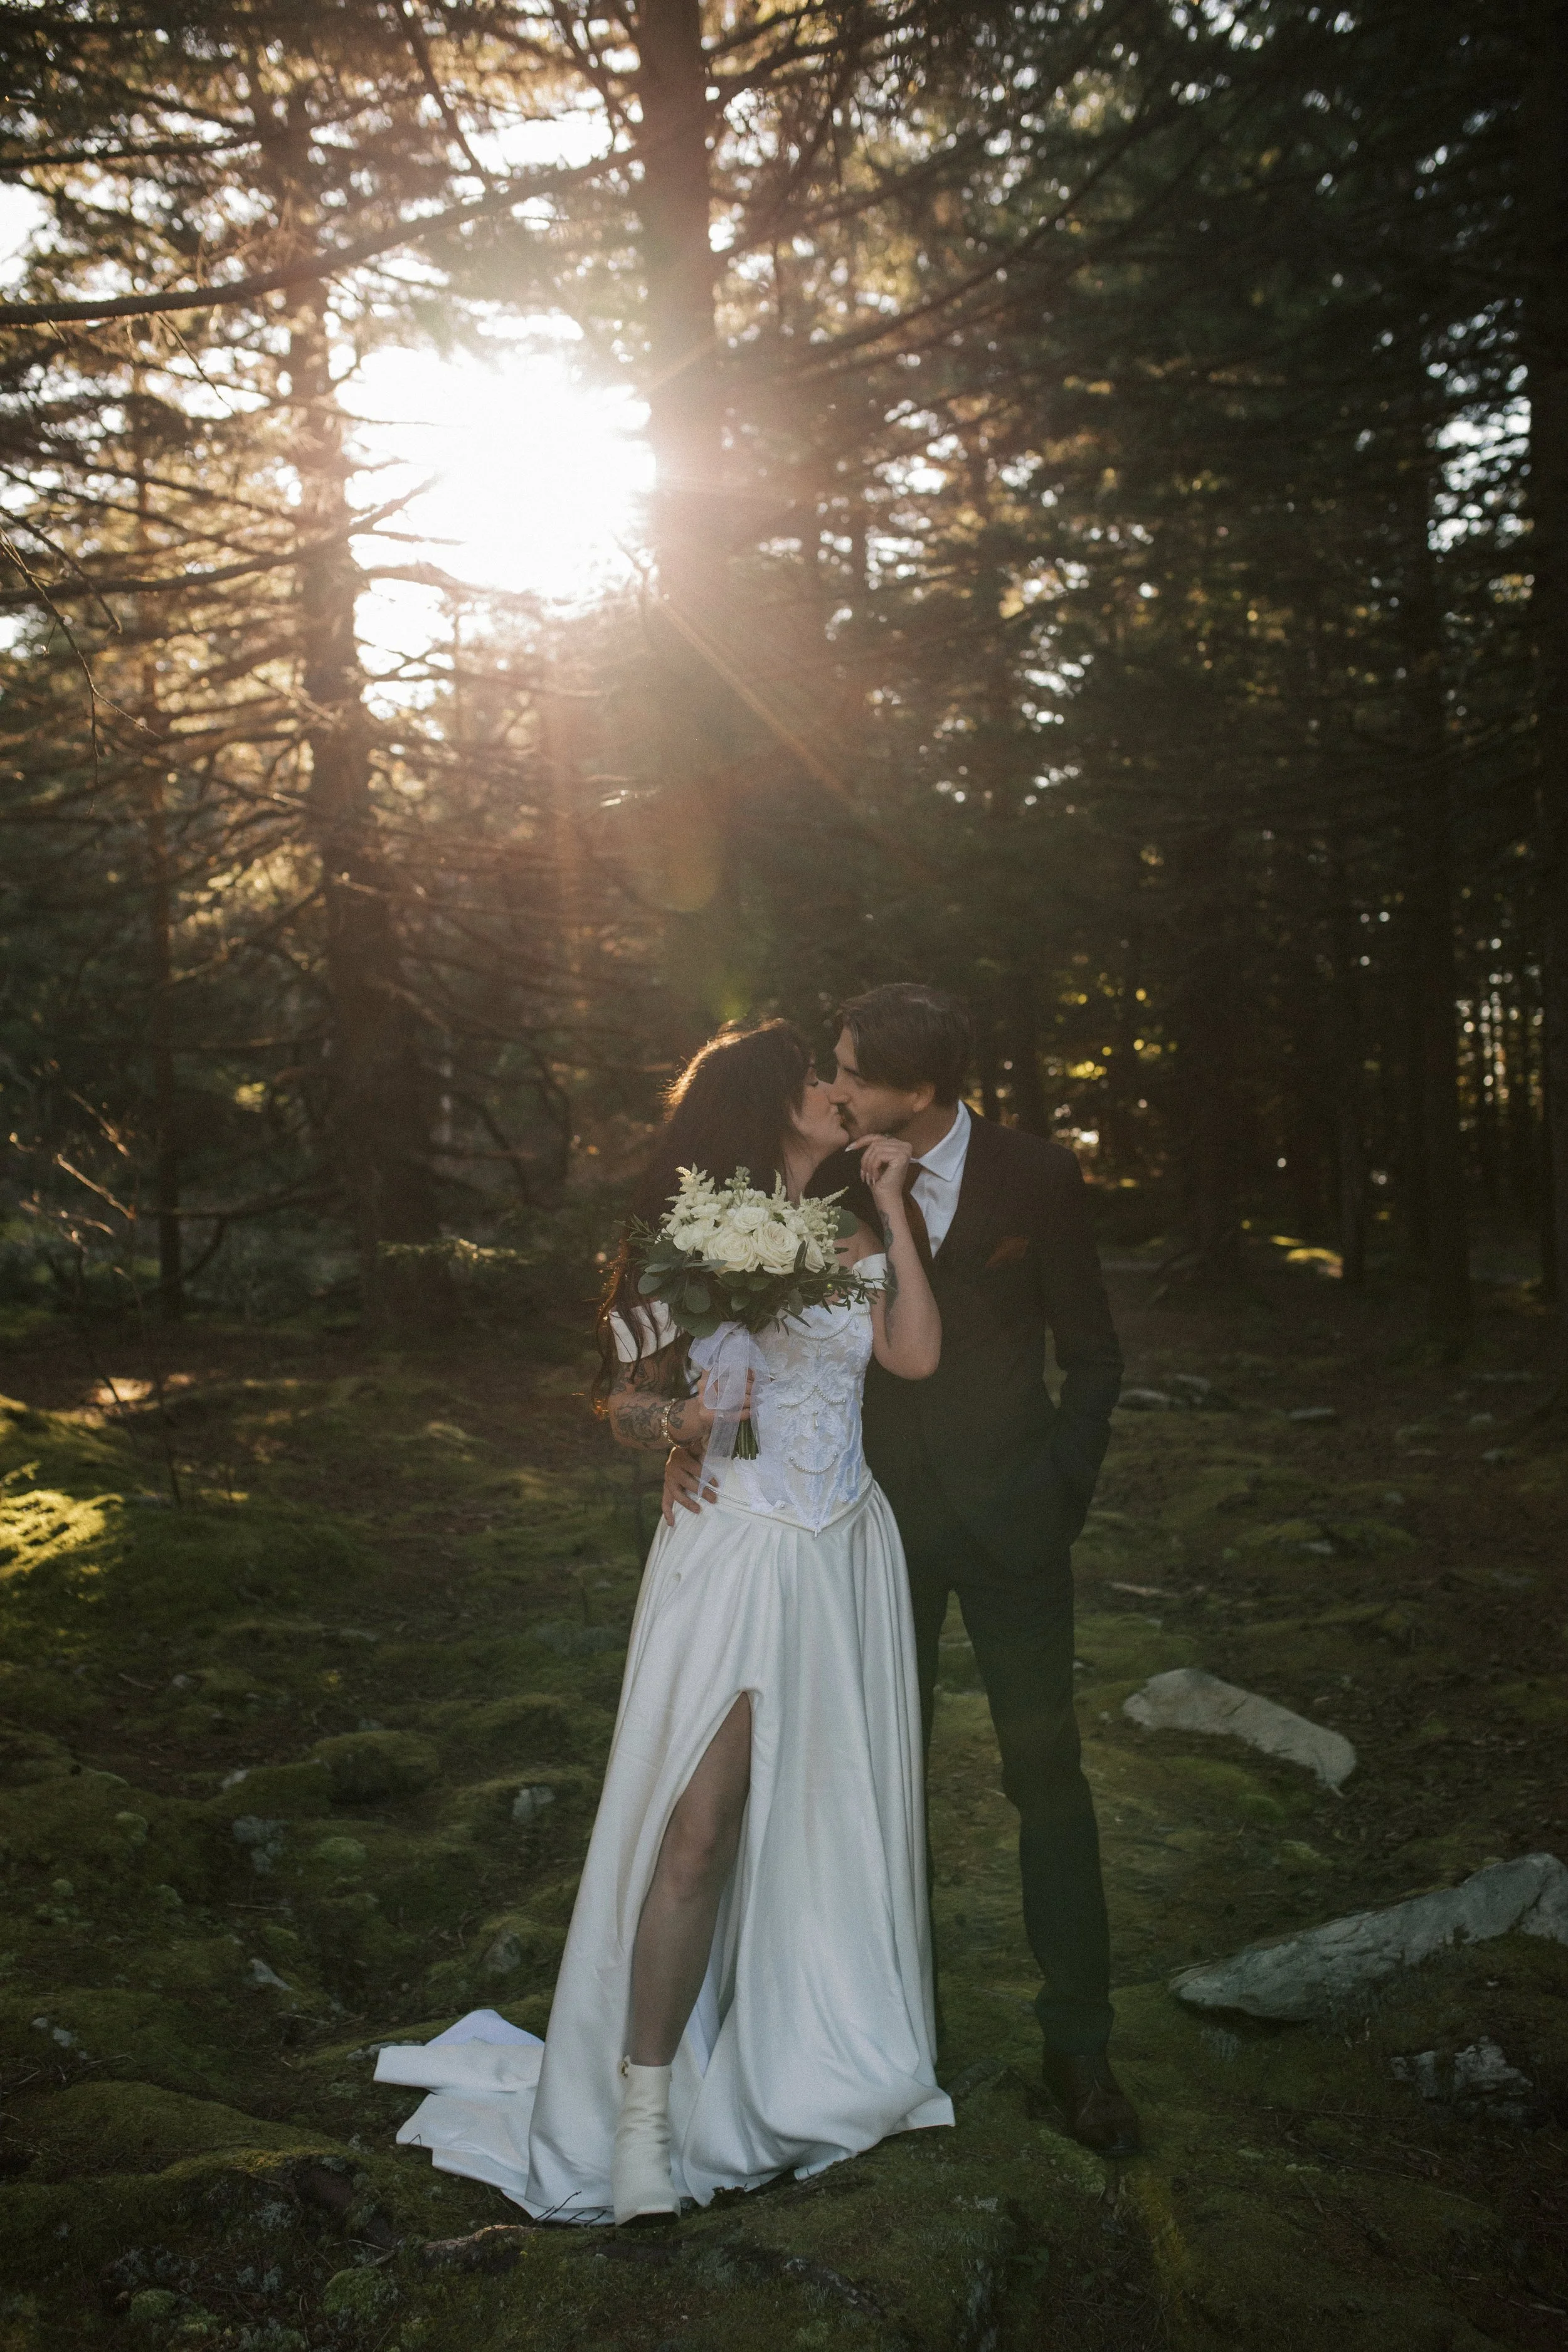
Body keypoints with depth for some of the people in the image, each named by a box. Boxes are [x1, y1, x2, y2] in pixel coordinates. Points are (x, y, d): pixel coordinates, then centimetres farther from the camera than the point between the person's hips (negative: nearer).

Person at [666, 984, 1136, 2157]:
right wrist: (688, 1429, -13)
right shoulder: (831, 1182, -3)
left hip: (1008, 1514, -1)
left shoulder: (1037, 1176, -6)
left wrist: (1059, 1499, -4)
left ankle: (1080, 2046, 15)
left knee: (1048, 1772, 2)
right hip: (881, 1513, 2)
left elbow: (1093, 1355, 2)